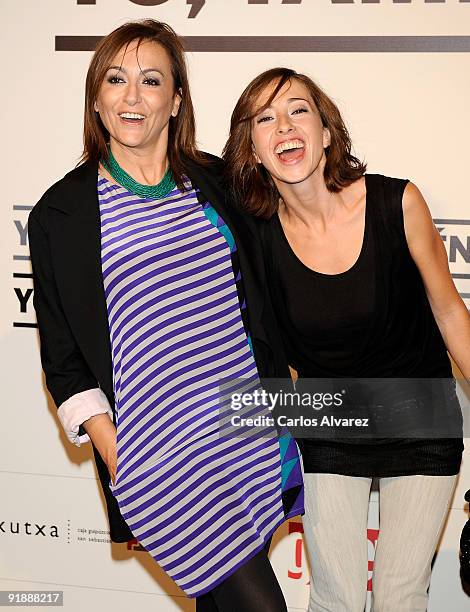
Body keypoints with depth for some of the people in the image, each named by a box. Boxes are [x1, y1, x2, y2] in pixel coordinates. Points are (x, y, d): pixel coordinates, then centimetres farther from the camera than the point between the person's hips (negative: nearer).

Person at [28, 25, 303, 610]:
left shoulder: (219, 183, 8)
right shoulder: (59, 213, 0)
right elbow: (63, 361, 2)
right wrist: (115, 454, -8)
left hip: (256, 443, 4)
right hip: (161, 451, -3)